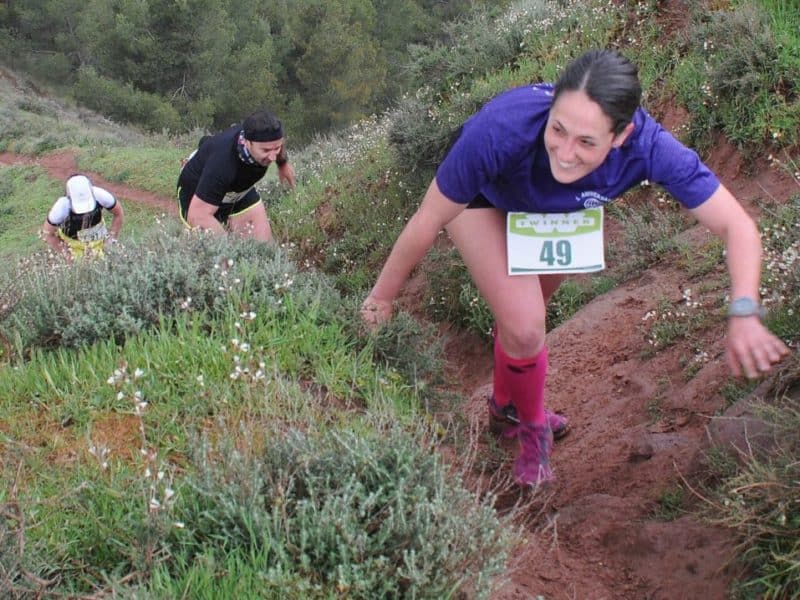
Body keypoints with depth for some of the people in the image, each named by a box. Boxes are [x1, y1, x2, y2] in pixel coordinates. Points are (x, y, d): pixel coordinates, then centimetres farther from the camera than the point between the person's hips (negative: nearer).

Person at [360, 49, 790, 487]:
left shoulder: (647, 146, -39)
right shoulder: (501, 130, -46)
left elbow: (737, 225, -32)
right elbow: (428, 220, -32)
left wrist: (743, 314, -48)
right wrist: (383, 295, -19)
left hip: (555, 208, 3)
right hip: (482, 199, -3)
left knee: (529, 307, 22)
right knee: (525, 327, -13)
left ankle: (505, 402, 53)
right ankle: (531, 426, 20)